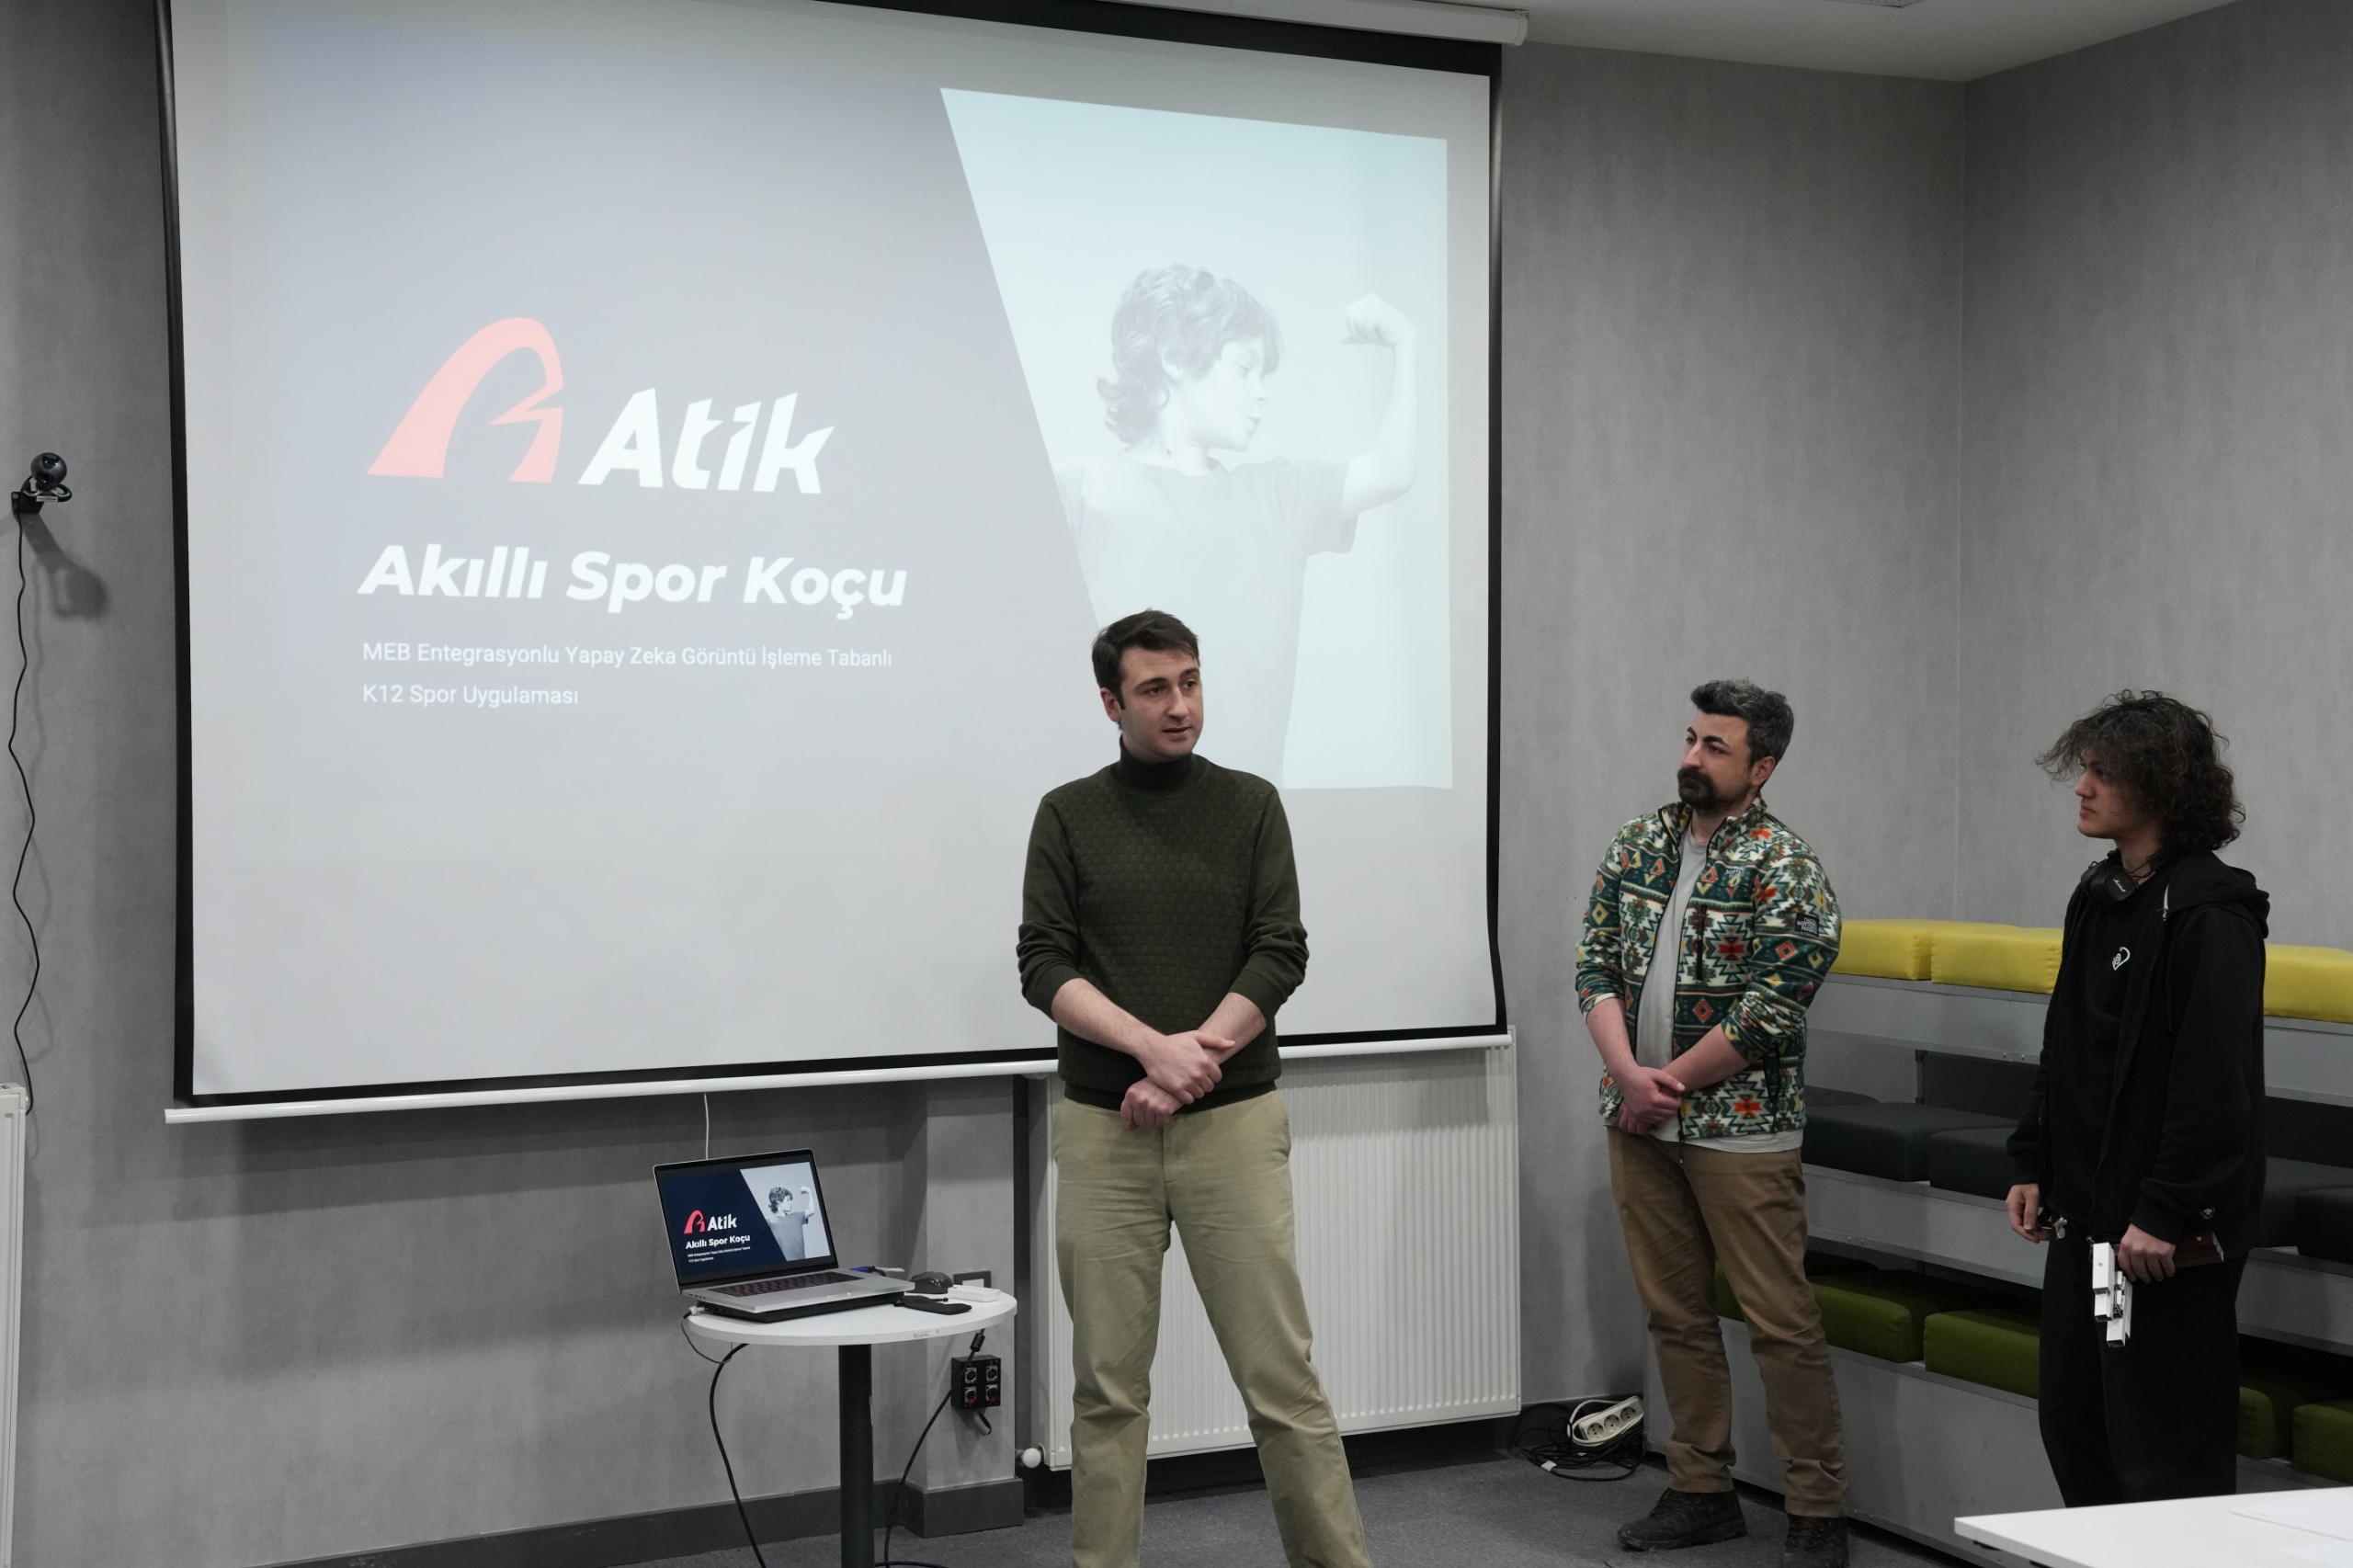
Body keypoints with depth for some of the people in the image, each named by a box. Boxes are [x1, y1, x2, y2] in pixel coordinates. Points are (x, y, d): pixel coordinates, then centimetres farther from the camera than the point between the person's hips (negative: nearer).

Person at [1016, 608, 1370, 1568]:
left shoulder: (1250, 805, 6)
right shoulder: (1069, 815, 5)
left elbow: (1281, 955, -2)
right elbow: (1043, 964, -4)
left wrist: (1192, 1061, -13)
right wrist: (1154, 1046, -17)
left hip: (1234, 1122, 0)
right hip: (1103, 1129, 1)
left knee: (1279, 1372, -1)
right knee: (1109, 1385, 5)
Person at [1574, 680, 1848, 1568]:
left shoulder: (1786, 872, -10)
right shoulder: (1637, 846, 9)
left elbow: (1766, 1016, -15)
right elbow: (1596, 966, 5)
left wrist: (1669, 1085, -11)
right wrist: (1630, 1075, -9)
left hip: (1739, 1128, -6)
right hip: (1640, 1123, 6)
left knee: (1780, 1320, -3)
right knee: (1674, 1311, 13)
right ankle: (1701, 1492, 24)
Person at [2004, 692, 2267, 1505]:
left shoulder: (2211, 912, -16)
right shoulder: (2099, 896, 11)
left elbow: (2216, 1081, -21)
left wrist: (2166, 1212, -22)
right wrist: (2033, 1164, 15)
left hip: (2170, 1231, -9)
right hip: (2086, 1212, 9)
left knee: (2163, 1447, -2)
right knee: (2072, 1422, 15)